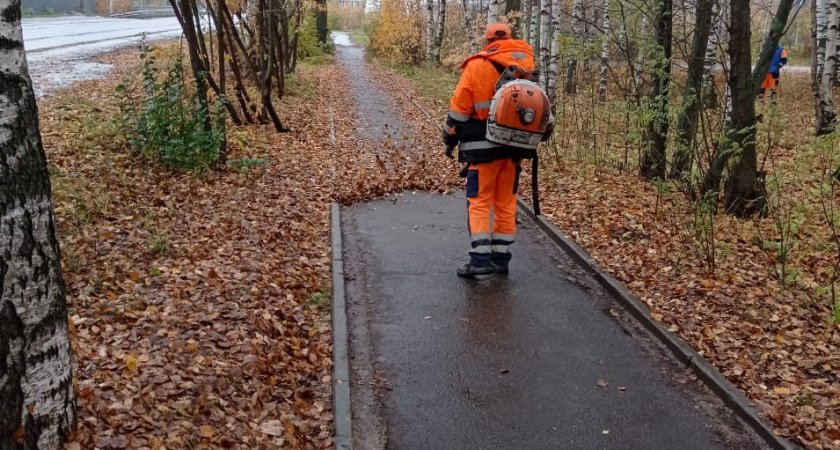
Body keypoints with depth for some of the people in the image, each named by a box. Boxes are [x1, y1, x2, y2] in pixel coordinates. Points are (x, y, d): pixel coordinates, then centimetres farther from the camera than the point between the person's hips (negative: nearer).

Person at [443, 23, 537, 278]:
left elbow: (459, 108, -6)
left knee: (479, 202, 1)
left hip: (484, 146, -4)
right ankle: (501, 258, 16)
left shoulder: (477, 65, -6)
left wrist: (450, 140, 5)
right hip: (515, 146, 4)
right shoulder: (526, 66, 7)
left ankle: (480, 260, -7)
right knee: (506, 203, 12)